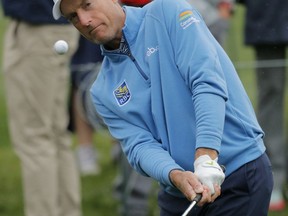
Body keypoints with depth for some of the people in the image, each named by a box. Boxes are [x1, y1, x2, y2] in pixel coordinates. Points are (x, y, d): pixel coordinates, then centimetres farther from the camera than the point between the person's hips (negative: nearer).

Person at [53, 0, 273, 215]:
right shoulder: (104, 91, 9)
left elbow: (208, 82, -17)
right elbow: (139, 145, -2)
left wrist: (206, 159, -27)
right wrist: (176, 176, -23)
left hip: (240, 173, -5)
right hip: (178, 194, 5)